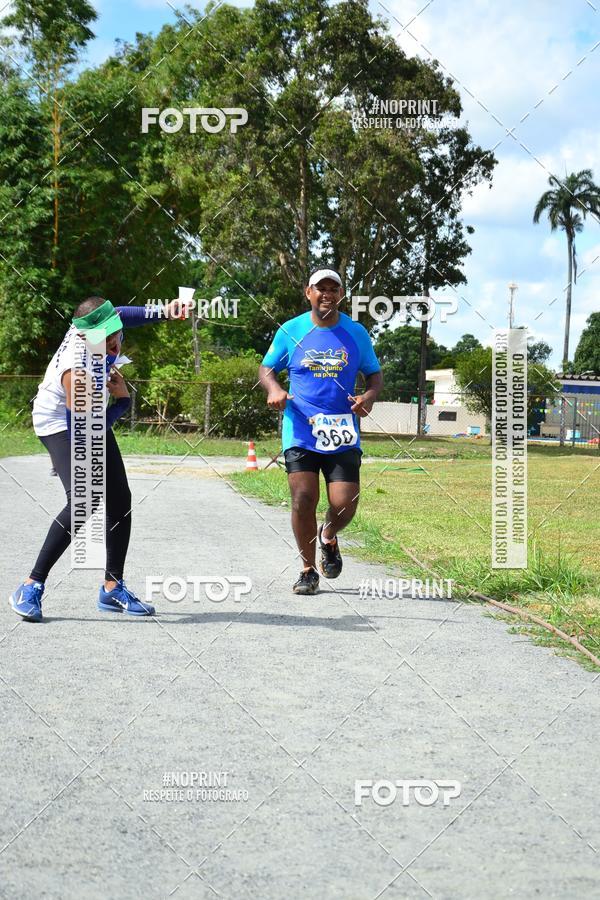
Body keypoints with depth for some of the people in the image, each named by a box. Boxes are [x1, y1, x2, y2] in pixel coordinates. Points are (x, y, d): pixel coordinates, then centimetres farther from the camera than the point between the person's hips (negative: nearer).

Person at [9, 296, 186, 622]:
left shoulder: (99, 322, -22)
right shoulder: (76, 370, -40)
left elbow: (123, 313, 5)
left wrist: (163, 312, -7)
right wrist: (122, 400, -31)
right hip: (61, 424, -8)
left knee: (120, 499, 6)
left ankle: (112, 588, 18)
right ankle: (31, 588, -17)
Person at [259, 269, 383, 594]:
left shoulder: (356, 333, 6)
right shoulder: (290, 331, 3)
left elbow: (375, 373, 15)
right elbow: (266, 368, 12)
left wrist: (370, 395, -7)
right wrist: (273, 389, -11)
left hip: (343, 435, 1)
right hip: (300, 431, -1)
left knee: (344, 505, -7)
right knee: (303, 500, -10)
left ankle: (328, 537, 30)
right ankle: (308, 570, 9)